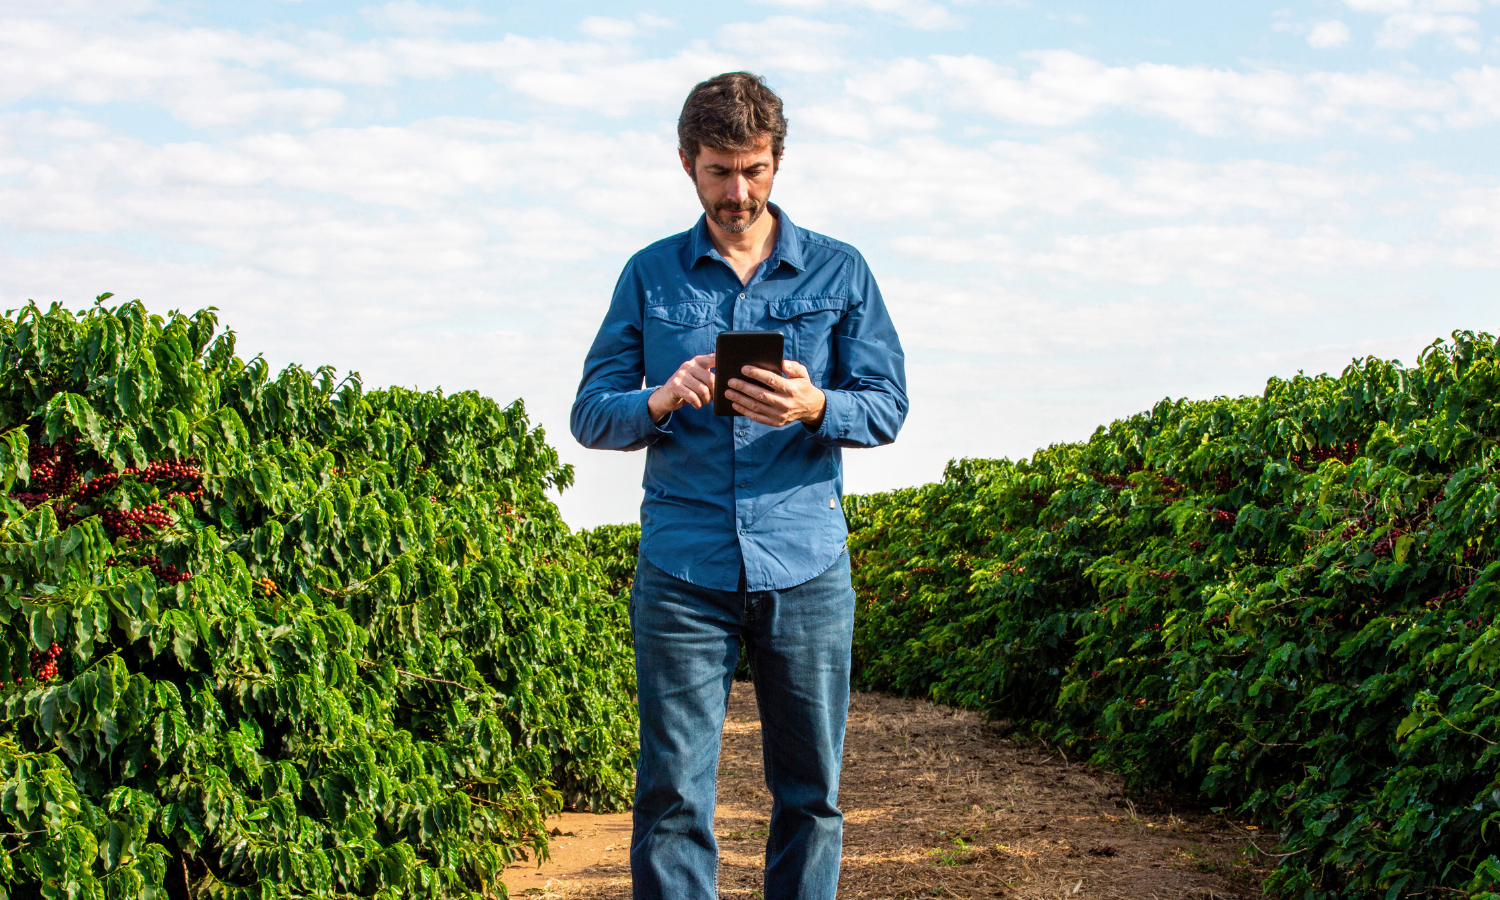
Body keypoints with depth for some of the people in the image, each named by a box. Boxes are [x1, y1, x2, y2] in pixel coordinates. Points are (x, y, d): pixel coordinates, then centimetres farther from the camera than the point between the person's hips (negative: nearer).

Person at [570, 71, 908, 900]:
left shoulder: (839, 272, 9)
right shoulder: (649, 275, 9)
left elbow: (887, 407, 3)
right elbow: (591, 415, 6)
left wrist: (813, 407, -18)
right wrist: (663, 401, -16)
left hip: (806, 568, 1)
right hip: (683, 570, 0)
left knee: (811, 792, 6)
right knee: (674, 794, -2)